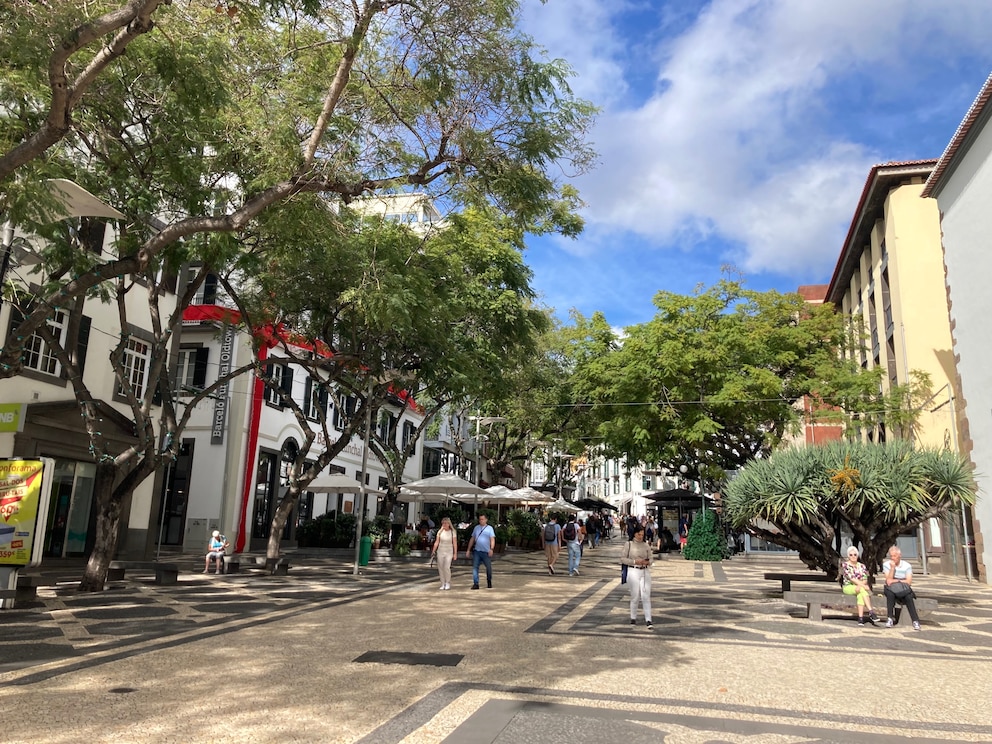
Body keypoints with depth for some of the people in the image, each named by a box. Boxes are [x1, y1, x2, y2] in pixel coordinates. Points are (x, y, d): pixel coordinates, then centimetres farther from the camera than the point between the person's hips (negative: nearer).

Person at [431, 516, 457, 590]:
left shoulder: (452, 532, -3)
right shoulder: (440, 531, 3)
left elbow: (455, 543, -2)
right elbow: (436, 542, 5)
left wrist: (455, 553, -4)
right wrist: (434, 551, -1)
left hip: (449, 552, -3)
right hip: (440, 551, 3)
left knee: (447, 567, -15)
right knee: (440, 568, 2)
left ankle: (448, 583, 3)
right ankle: (443, 584, 14)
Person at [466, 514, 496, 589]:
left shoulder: (490, 528, 2)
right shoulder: (476, 528, 12)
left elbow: (492, 539, -9)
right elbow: (472, 539, 16)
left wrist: (491, 549, -24)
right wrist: (468, 550, 13)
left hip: (486, 552, -2)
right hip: (476, 551, 2)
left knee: (489, 568, 4)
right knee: (475, 567, -7)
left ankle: (489, 582, 26)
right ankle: (476, 584, -6)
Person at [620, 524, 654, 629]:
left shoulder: (646, 545, 7)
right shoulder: (628, 544, -1)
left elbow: (651, 558, 12)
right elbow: (622, 558, -3)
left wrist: (647, 562, -11)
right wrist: (634, 561, -14)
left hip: (645, 571, 2)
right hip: (633, 571, -2)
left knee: (646, 596, -2)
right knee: (635, 596, 5)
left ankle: (648, 620, 1)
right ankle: (633, 618, 22)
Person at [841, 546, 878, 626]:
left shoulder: (862, 566, 13)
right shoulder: (845, 565, 0)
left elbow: (865, 579, 1)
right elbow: (851, 578, -13)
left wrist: (860, 586, -20)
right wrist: (863, 586, -24)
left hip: (860, 587, 3)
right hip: (848, 587, -3)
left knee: (860, 595, -34)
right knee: (863, 590, -34)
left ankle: (860, 618, -43)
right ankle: (871, 612, -40)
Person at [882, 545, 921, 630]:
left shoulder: (907, 565, -1)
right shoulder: (886, 564, 0)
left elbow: (909, 582, -10)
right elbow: (888, 581, -11)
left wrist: (895, 581, -10)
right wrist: (892, 567, -17)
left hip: (904, 590, 0)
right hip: (891, 590, 0)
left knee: (909, 597, -33)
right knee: (890, 593, -34)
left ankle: (915, 621, -28)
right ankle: (890, 619, -25)